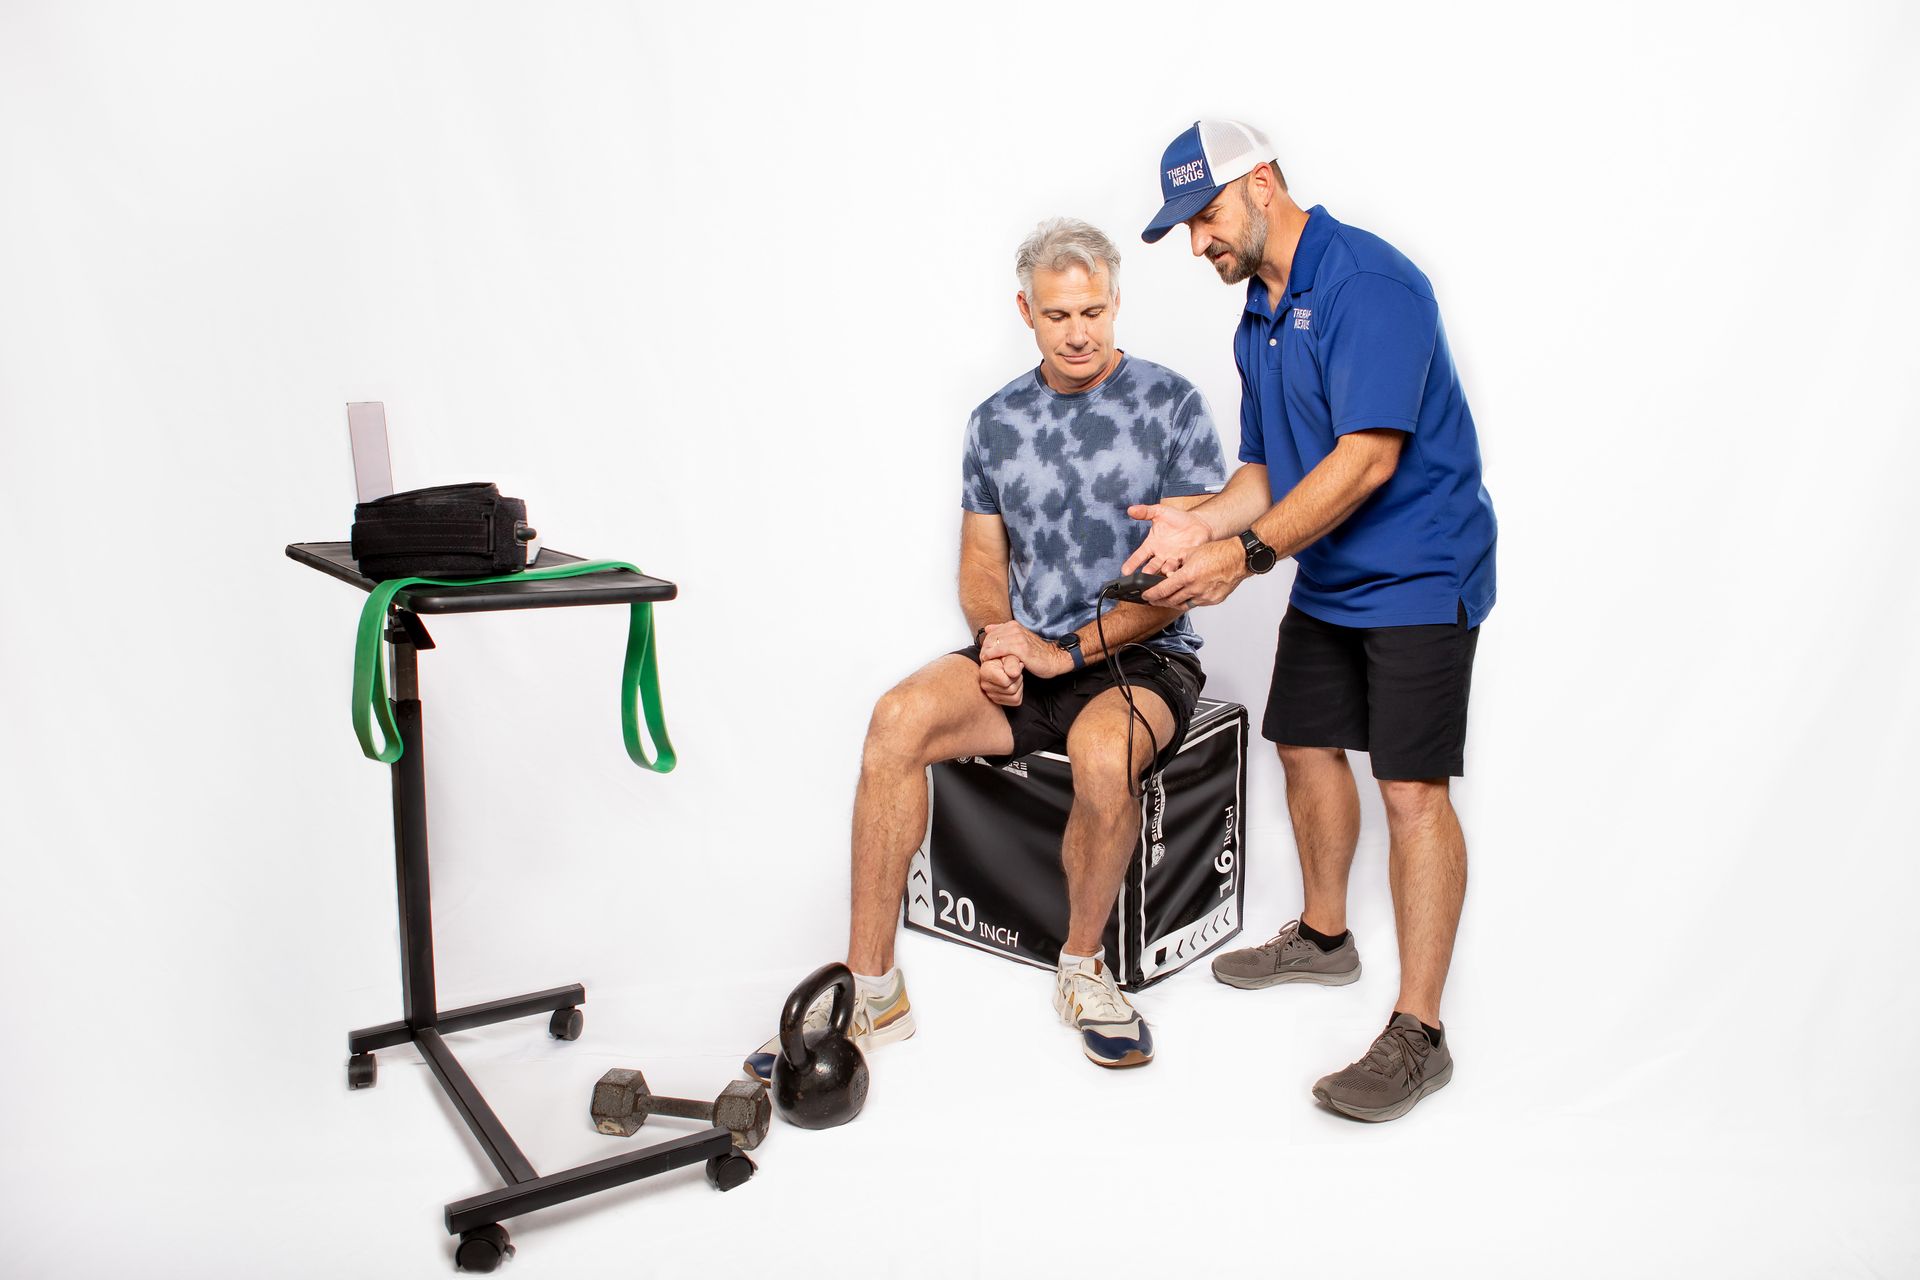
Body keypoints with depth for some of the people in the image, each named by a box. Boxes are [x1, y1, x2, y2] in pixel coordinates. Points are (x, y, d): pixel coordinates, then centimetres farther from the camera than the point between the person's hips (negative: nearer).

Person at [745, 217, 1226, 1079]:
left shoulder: (1170, 405, -3)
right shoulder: (997, 422, 11)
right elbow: (981, 561, 14)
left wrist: (1069, 650, -18)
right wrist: (999, 643, -8)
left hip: (1142, 655, -3)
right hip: (1026, 655, 4)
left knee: (1102, 752, -37)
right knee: (900, 717, -24)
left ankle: (1083, 969, -9)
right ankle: (870, 992, -15)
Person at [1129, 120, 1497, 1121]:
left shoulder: (1369, 283, -19)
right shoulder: (1257, 322, 11)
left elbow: (1366, 459, -27)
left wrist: (1245, 554, -26)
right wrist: (1199, 522, -8)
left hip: (1417, 577, -9)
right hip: (1327, 579, 9)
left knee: (1412, 789, -10)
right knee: (1305, 746, 16)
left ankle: (1418, 1032, -2)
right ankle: (1324, 937, 36)